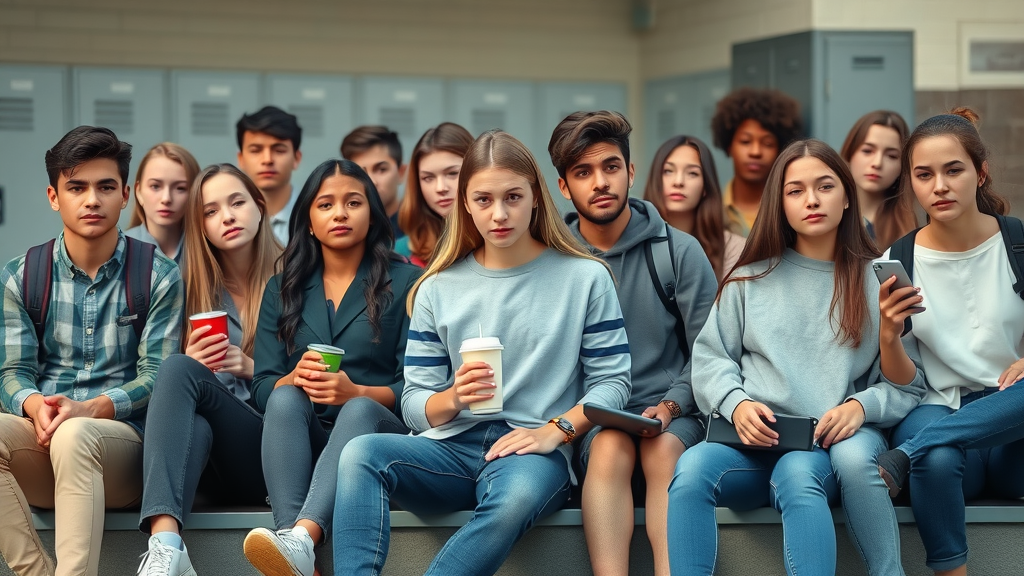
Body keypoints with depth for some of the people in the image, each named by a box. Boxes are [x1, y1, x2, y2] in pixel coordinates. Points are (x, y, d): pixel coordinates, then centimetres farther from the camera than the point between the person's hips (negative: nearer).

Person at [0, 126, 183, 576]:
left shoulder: (158, 277, 5)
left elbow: (157, 375, -2)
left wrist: (89, 409, -21)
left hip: (123, 435, -2)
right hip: (40, 440, 2)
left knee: (74, 436, -38)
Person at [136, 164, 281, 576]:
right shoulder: (196, 292, 14)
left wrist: (252, 368, -10)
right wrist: (192, 362, -10)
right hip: (221, 469, 2)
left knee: (178, 371, -29)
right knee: (193, 427, -34)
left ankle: (165, 541, -49)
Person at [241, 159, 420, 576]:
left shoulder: (406, 283, 8)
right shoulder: (282, 290, 18)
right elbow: (262, 388, 8)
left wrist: (357, 393, -19)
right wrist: (295, 378, -15)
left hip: (378, 424, -2)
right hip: (301, 444, 2)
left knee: (359, 411, -35)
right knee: (286, 398, -31)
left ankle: (301, 538, -61)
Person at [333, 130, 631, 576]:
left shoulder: (584, 278, 6)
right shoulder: (438, 289, 13)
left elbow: (611, 381, 3)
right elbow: (415, 405, 10)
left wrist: (555, 431, -15)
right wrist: (454, 398, -13)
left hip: (531, 452, -3)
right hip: (450, 448, 3)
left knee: (516, 495, -41)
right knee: (360, 453, -29)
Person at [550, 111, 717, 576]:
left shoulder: (679, 250, 5)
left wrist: (670, 406, -10)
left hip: (671, 415, 0)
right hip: (587, 418, 0)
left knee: (663, 450, -33)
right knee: (610, 445, -34)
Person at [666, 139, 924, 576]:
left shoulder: (878, 282, 11)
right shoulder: (752, 278, 16)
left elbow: (908, 385, 7)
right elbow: (710, 358, 13)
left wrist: (862, 405, -13)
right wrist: (736, 403, -8)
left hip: (828, 444, -2)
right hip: (753, 441, 2)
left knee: (795, 473, -39)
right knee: (692, 468, -33)